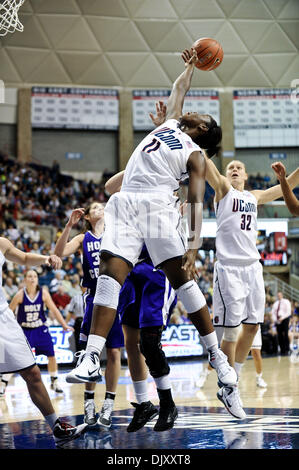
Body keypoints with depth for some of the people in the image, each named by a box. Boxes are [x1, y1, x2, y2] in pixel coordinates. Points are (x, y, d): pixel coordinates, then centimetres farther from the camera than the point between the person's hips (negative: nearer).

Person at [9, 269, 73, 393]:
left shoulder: (43, 293, -10)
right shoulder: (20, 295, -15)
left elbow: (54, 310, -3)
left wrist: (64, 325, -7)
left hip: (40, 329, 2)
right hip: (24, 330, -2)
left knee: (51, 355, 2)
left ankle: (54, 382, 22)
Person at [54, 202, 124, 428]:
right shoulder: (83, 239, 9)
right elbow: (59, 253, -6)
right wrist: (69, 225, -16)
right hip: (94, 297, 0)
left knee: (114, 351, -2)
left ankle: (109, 403, 5)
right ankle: (89, 402, 10)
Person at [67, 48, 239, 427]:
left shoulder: (196, 155, 11)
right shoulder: (171, 123, 28)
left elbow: (197, 201, -1)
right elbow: (178, 90, 44)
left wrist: (194, 245, -15)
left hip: (158, 206, -4)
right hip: (125, 203, 4)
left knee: (182, 278, -9)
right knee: (110, 274, -13)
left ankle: (217, 357, 1)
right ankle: (91, 360, -23)